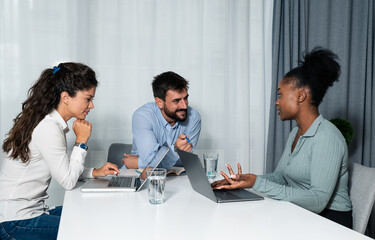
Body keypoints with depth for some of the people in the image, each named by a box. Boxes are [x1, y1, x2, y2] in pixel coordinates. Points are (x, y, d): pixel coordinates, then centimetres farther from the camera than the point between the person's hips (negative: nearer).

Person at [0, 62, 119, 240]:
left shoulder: (51, 121, 8)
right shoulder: (48, 128, -22)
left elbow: (63, 170, 15)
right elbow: (67, 182, -18)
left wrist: (94, 173, 6)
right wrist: (81, 141, -13)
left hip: (30, 210, 10)